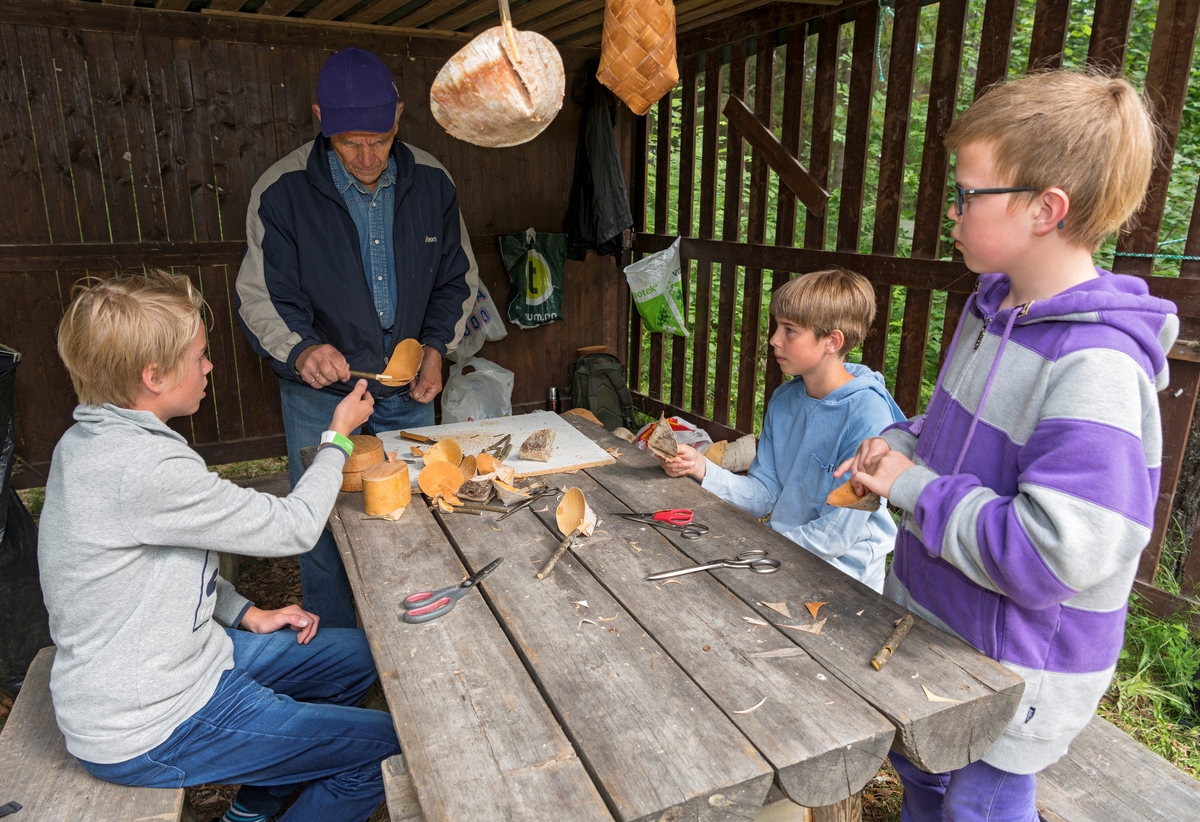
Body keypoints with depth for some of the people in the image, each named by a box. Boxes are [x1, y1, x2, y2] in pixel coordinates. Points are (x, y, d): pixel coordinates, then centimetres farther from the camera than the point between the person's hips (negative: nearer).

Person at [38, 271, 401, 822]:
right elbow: (293, 528, -23)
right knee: (389, 744, -7)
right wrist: (338, 437, -8)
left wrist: (246, 614, 6)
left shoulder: (90, 441, 2)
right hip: (146, 733, -10)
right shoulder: (144, 469, -31)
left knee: (360, 655, 17)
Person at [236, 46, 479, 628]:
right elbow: (261, 298, -9)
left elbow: (457, 280, 7)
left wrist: (436, 346, -7)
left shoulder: (430, 182, -3)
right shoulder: (282, 191, -12)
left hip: (408, 391, 3)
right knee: (325, 534, 6)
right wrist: (301, 352, -30)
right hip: (320, 394, -2)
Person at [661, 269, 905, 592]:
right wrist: (701, 468, -13)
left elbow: (837, 534, -21)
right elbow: (763, 495, 2)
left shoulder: (867, 415, -21)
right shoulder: (783, 399, 3)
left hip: (841, 572, -6)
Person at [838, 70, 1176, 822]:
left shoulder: (1095, 367, -30)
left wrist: (913, 488, -24)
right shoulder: (991, 307, -1)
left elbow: (1052, 555, -33)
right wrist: (898, 446, -5)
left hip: (1015, 664, -8)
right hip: (929, 619, 8)